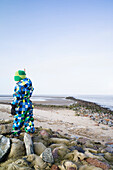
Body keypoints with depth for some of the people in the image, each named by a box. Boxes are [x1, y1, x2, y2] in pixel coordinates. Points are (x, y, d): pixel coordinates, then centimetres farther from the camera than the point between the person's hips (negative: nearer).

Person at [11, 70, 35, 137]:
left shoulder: (20, 84, -14)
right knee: (29, 121, 12)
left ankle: (15, 135, 16)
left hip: (21, 106, -7)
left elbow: (17, 96, -18)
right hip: (29, 105, 7)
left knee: (18, 121, 5)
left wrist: (13, 107, -15)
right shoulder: (29, 83, 8)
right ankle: (30, 134, 17)